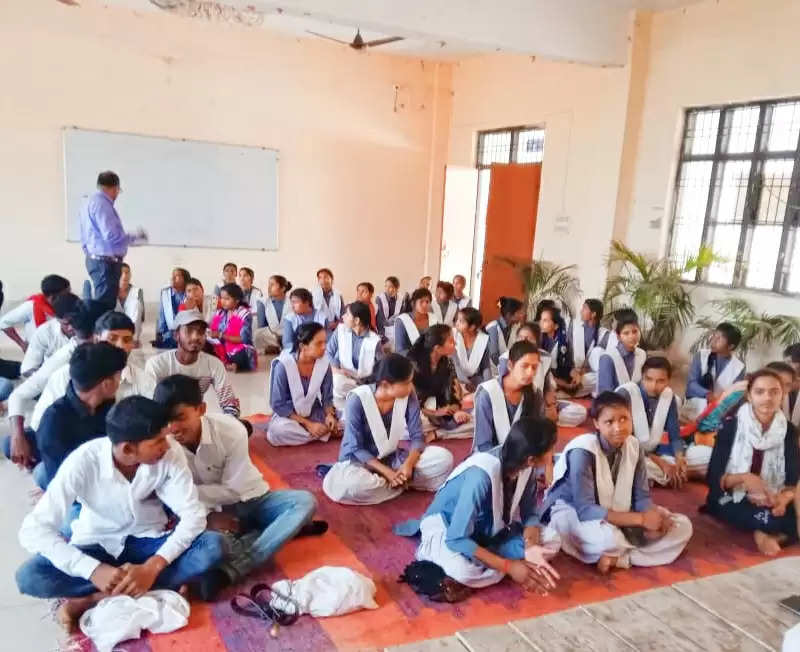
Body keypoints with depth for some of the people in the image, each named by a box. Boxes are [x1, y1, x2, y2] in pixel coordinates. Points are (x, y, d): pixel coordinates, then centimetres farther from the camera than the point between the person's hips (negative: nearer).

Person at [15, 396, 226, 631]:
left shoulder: (171, 453, -22)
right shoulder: (83, 462, -25)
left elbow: (193, 515, -20)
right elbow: (33, 530, -26)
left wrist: (153, 567, -33)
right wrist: (94, 570, -36)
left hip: (149, 542, 1)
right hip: (97, 547, -1)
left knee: (214, 546, -27)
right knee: (29, 577, -28)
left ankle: (92, 599, -20)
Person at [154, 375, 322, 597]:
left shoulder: (232, 431, -24)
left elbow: (232, 491, -17)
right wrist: (206, 518, -24)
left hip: (249, 501, 0)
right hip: (207, 512, 0)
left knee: (304, 502, -29)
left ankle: (228, 570, -39)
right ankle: (284, 529, -25)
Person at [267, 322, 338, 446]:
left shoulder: (324, 363, -12)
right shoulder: (283, 365, -22)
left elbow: (327, 397, 1)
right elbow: (278, 405, -17)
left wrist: (329, 415, -20)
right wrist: (307, 423, -22)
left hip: (314, 414, 1)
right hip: (288, 415, -1)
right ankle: (327, 432, -17)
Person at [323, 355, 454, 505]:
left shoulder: (409, 397, -11)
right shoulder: (358, 400, -23)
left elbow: (417, 436, -7)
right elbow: (355, 448, -19)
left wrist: (408, 464, -27)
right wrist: (386, 472, -28)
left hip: (392, 459, 4)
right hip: (358, 460, -3)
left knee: (444, 458, -16)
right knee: (351, 485, -40)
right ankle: (404, 484, -13)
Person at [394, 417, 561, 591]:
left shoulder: (527, 467, -18)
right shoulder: (481, 476, -37)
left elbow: (529, 514, -4)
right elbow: (457, 539, -35)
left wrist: (530, 547, -25)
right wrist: (509, 566, -34)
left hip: (489, 528, 7)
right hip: (446, 526, -7)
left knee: (550, 540, -12)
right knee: (468, 570, -38)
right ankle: (431, 549, -7)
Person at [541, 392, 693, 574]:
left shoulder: (634, 446, -7)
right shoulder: (582, 451, -26)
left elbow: (641, 497, -2)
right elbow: (584, 509, -30)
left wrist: (653, 516, -27)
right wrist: (641, 519, -32)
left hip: (615, 516, 7)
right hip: (571, 513, -7)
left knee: (682, 526, -4)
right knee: (609, 537, -40)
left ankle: (618, 557, -14)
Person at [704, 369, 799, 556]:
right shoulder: (731, 427, -9)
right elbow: (713, 478, -10)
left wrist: (783, 500, -24)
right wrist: (744, 477, -28)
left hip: (769, 503, 3)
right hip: (730, 501, -3)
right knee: (773, 521, -32)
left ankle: (763, 533, -5)